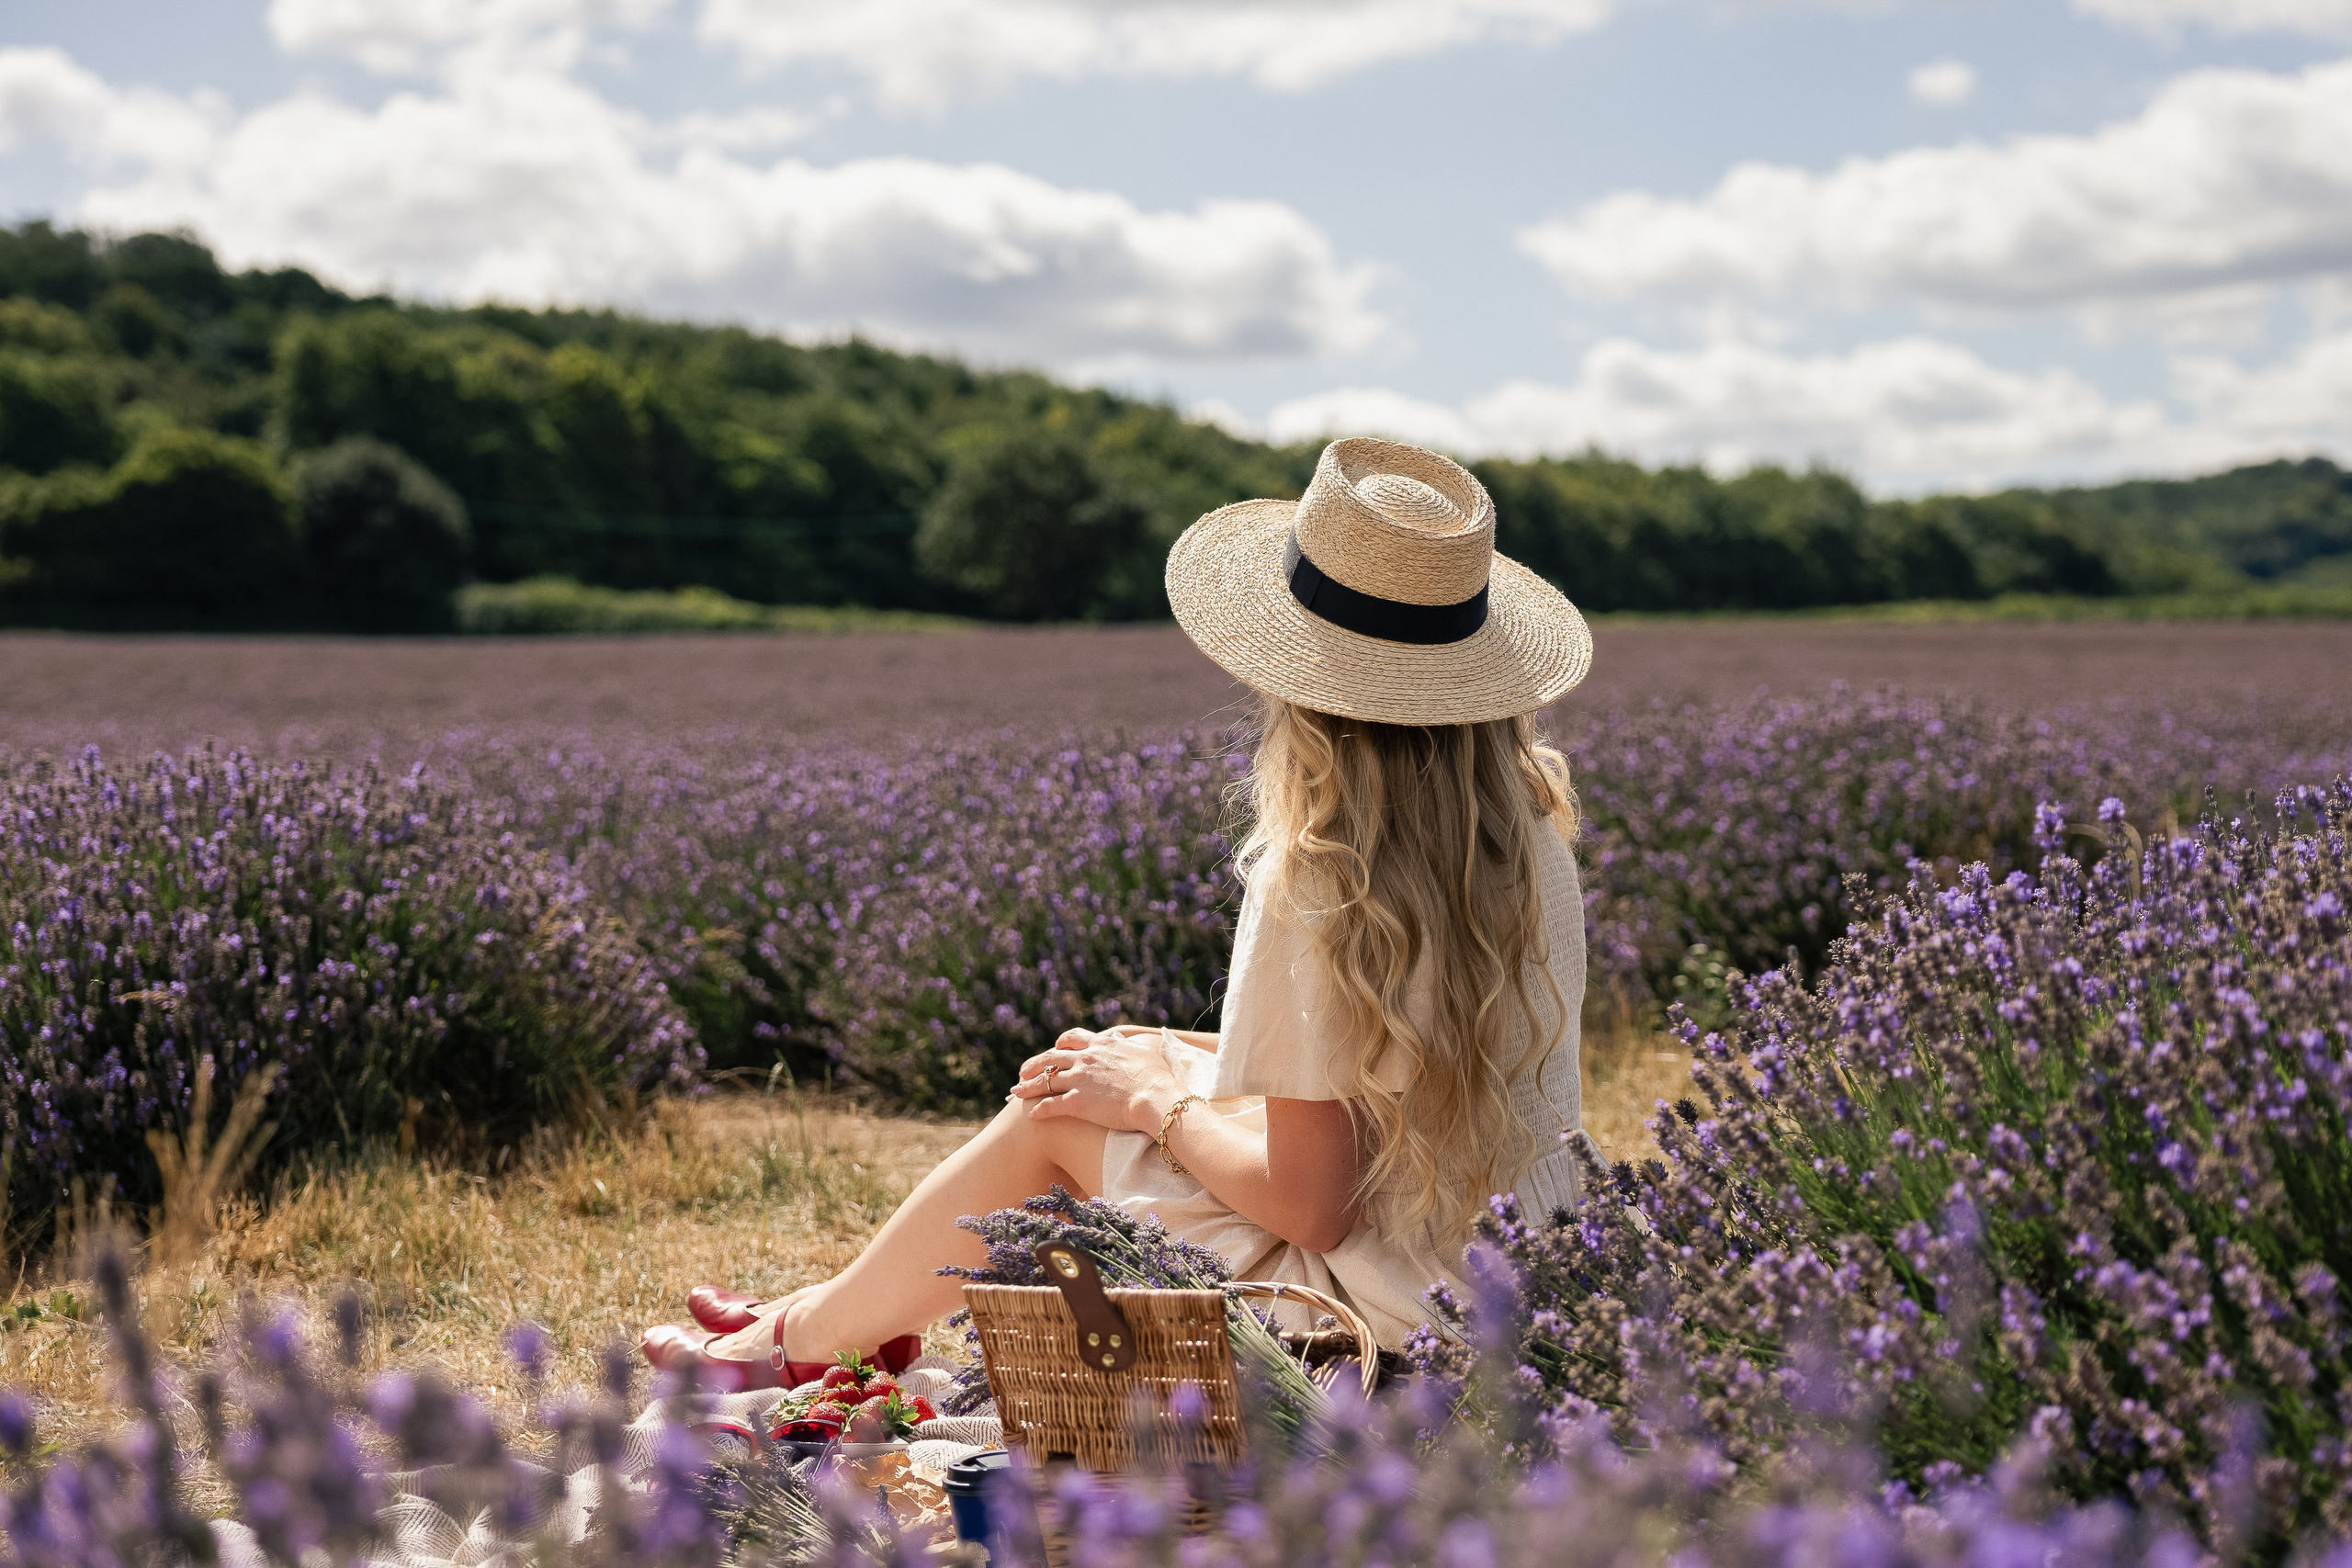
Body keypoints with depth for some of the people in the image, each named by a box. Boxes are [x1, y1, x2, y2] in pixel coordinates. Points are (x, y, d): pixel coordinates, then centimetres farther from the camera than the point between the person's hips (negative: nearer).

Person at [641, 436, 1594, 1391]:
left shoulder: (1318, 883, -24)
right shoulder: (1533, 828, 1)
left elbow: (1305, 1201, -22)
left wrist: (1153, 1103, -5)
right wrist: (1181, 1063, 11)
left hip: (1389, 1319, -8)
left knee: (1052, 1115, 7)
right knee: (1125, 1063, 18)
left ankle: (806, 1337, 30)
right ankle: (867, 1311, 35)